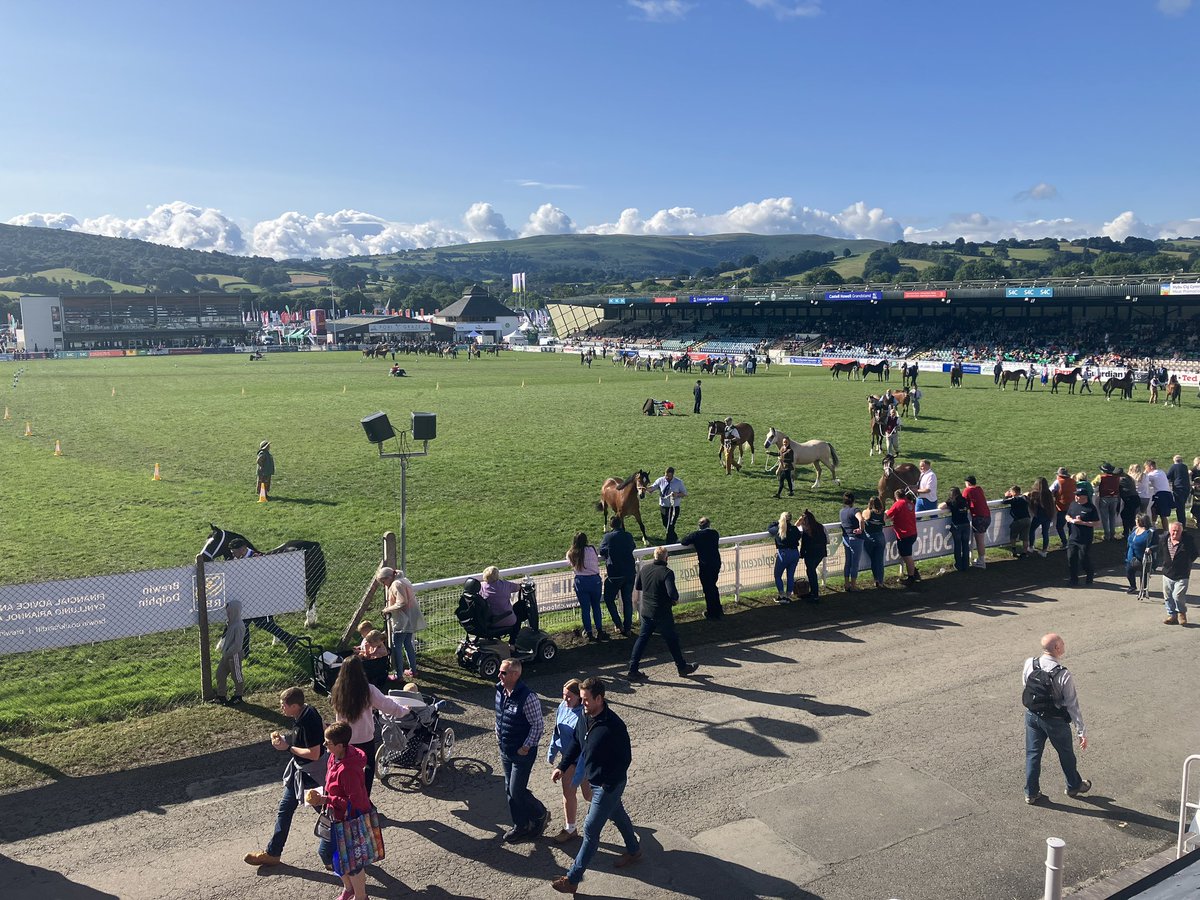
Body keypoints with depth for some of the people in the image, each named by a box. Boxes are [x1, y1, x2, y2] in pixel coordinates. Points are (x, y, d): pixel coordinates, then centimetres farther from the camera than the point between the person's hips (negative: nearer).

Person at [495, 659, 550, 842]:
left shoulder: (528, 698, -25)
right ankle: (520, 826, 32)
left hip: (522, 753, -7)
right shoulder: (500, 691, -2)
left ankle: (541, 815, 22)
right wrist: (498, 735, 11)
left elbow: (538, 726, -19)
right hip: (505, 751, 8)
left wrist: (526, 747, -18)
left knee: (517, 792, -3)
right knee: (510, 791, 16)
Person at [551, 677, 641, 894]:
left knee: (590, 830, 0)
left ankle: (573, 879, 10)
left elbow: (625, 759, -23)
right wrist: (563, 767, 4)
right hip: (595, 781, 8)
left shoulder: (614, 726, -31)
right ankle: (634, 850, 49)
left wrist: (607, 785, -19)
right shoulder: (589, 718, -6)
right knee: (617, 815, 27)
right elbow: (579, 744, 9)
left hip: (608, 785, -8)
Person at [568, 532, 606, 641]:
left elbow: (571, 565, 5)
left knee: (585, 608, 10)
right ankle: (599, 631, 19)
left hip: (580, 582, 1)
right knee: (596, 606, 15)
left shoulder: (571, 554, -4)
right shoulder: (591, 550, -10)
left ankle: (589, 633, 16)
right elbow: (597, 562, -2)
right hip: (594, 580, -1)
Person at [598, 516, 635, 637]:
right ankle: (627, 628, 17)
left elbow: (601, 553, 3)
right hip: (630, 573, 4)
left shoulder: (607, 537, -7)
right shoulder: (628, 536, 1)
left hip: (614, 574, -3)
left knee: (609, 599, 13)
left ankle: (618, 624, 3)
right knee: (627, 600, 13)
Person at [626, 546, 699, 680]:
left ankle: (633, 669, 9)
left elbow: (637, 586, 13)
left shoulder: (644, 569, 0)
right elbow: (672, 592, -28)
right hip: (662, 614, -5)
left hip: (646, 611, 5)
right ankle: (682, 667, 27)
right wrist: (676, 598, -7)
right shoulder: (667, 572, -20)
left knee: (642, 638, 12)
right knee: (672, 640, 11)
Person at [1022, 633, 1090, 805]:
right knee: (1066, 754, 22)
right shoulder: (1063, 675, -26)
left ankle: (1031, 793, 27)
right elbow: (1073, 705, -20)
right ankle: (1074, 786, 46)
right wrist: (1081, 732, -11)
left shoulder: (1029, 664, -14)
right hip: (1056, 721, -3)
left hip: (1032, 716, 3)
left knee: (1032, 754, 17)